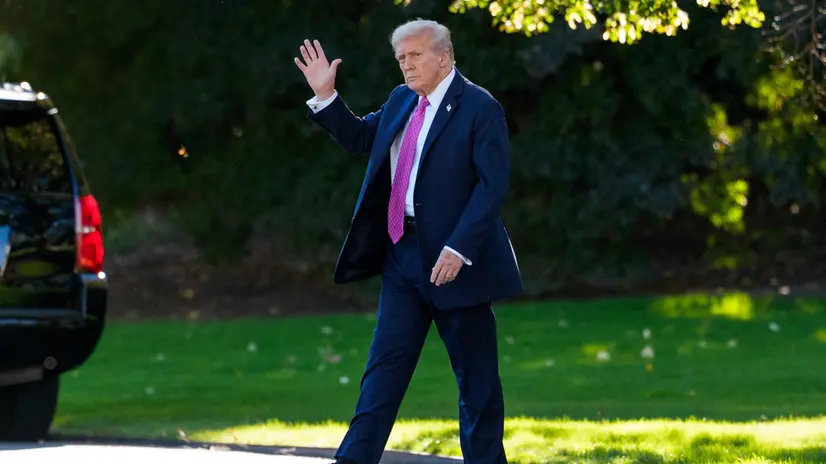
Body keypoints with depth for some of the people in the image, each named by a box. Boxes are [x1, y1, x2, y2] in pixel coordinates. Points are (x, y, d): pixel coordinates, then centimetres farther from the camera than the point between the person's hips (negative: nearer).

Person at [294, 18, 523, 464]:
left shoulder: (480, 108, -10)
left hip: (452, 259, -7)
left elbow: (492, 186, -16)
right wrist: (325, 96, 11)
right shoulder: (401, 101, 11)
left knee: (476, 376, 3)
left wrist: (459, 248, -24)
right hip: (402, 256, 7)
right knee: (385, 365, 5)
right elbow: (358, 137, 26)